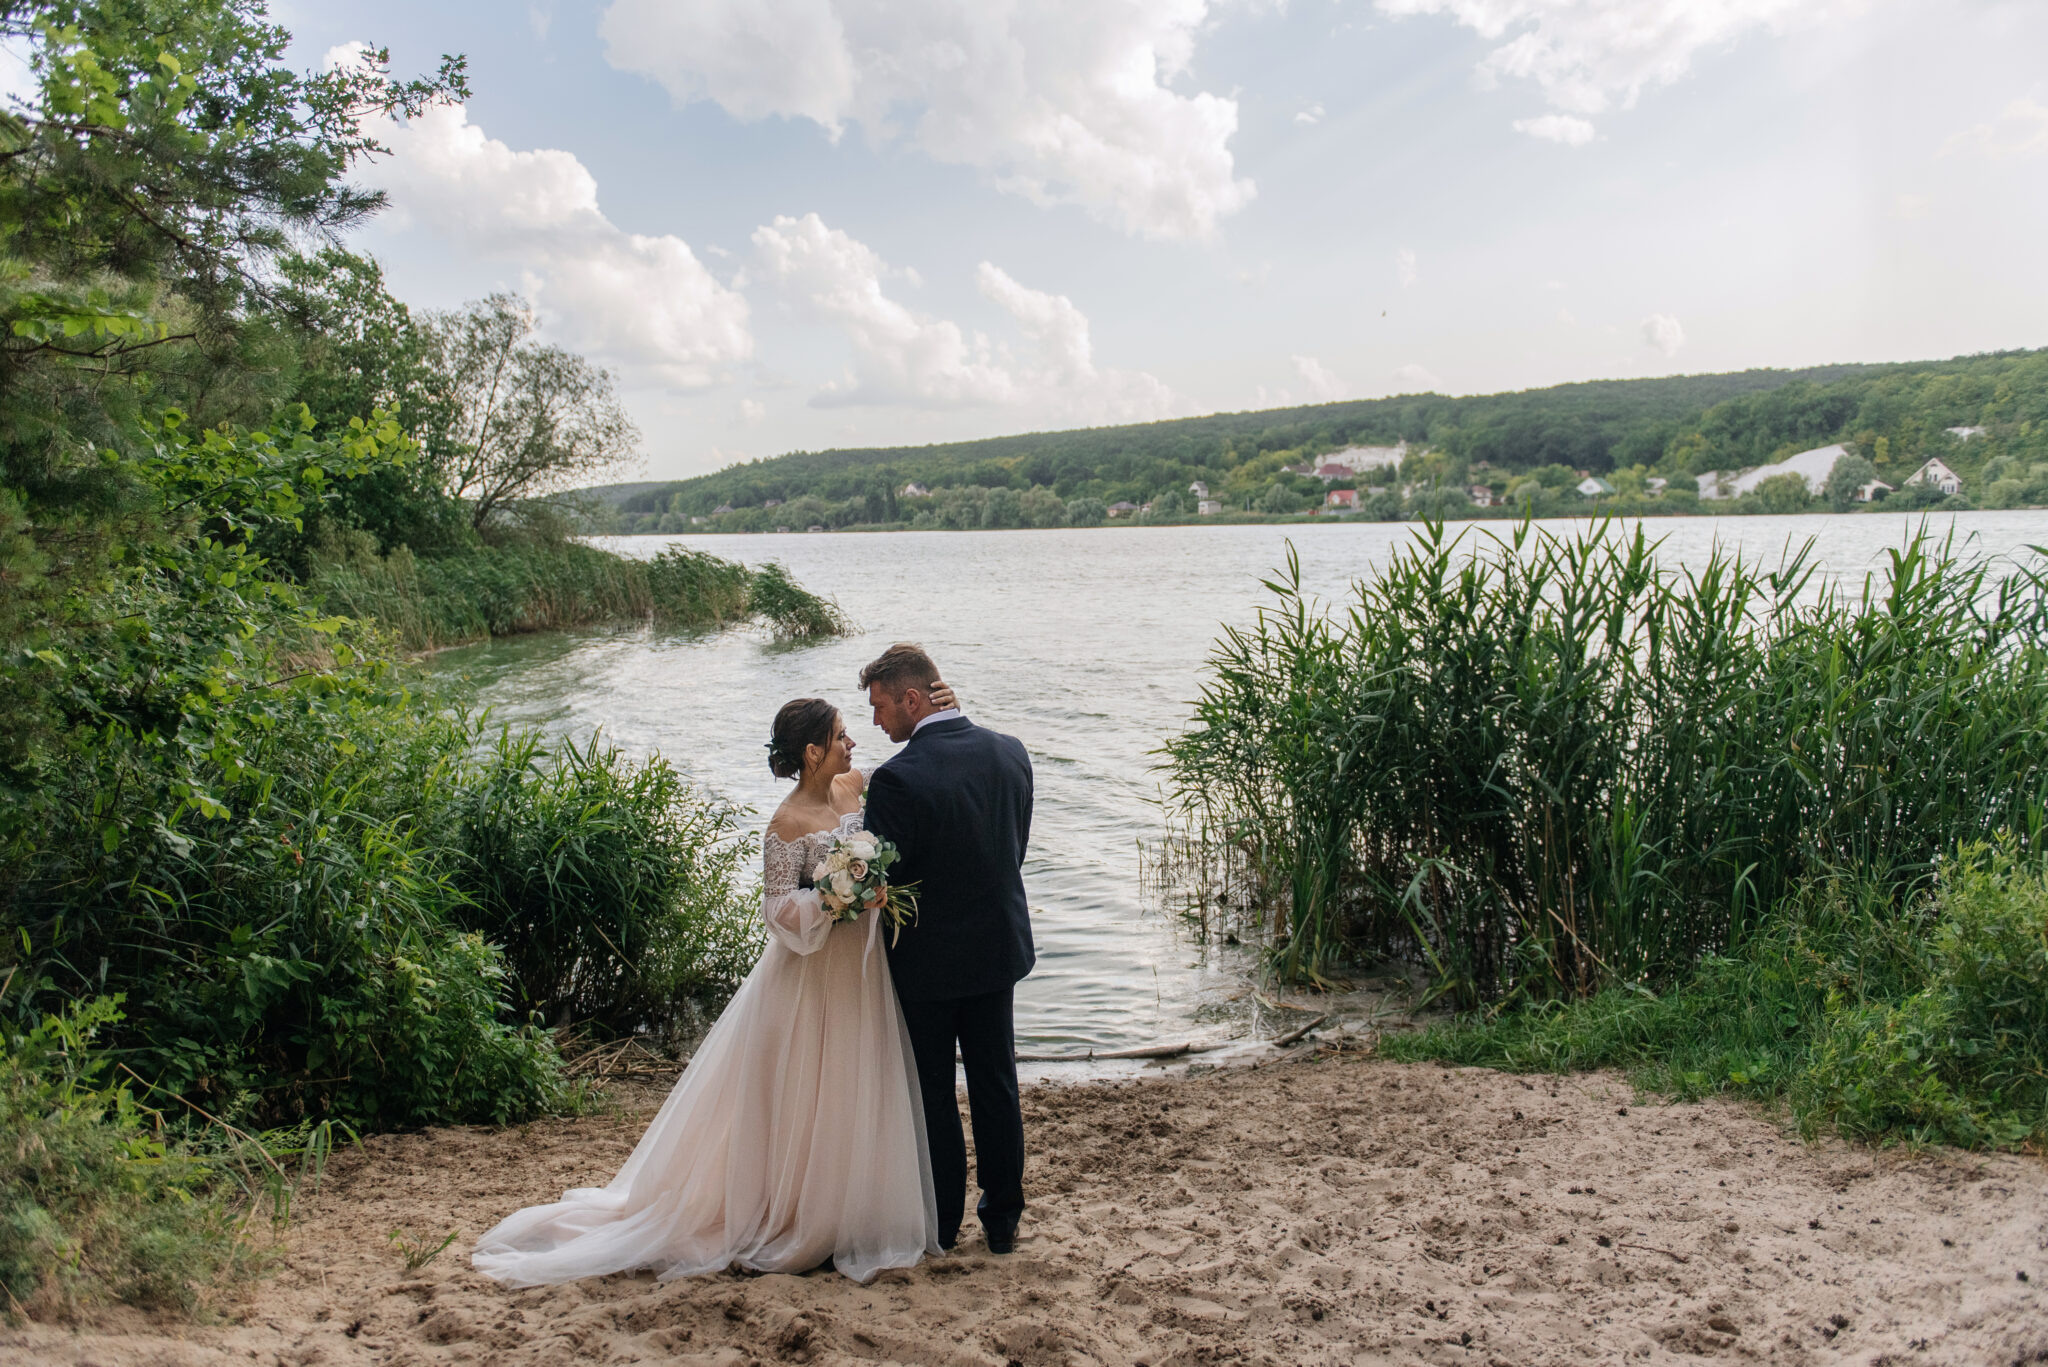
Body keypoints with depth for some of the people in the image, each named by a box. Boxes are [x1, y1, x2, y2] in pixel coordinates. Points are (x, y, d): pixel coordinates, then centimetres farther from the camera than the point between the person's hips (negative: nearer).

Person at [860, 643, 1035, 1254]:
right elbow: (1015, 850, 5)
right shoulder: (1010, 752, -5)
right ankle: (1003, 1218, 28)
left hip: (926, 958, -5)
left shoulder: (897, 779, -24)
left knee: (932, 1092, 12)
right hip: (999, 947, 5)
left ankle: (941, 1220, 26)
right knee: (995, 1084, 17)